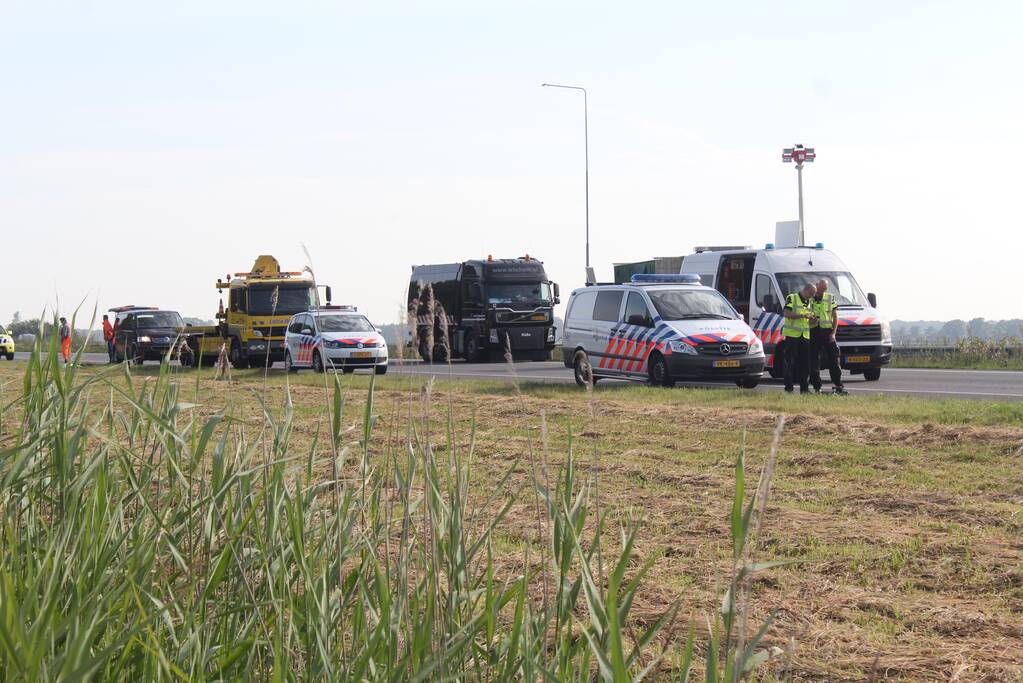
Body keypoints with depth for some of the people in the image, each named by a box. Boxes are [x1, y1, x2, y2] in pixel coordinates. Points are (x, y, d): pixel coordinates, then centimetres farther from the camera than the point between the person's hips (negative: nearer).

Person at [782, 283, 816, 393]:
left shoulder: (809, 302, 18)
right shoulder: (791, 298, -2)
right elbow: (787, 314, -13)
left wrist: (811, 319, 2)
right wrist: (803, 315, -18)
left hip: (805, 335, 6)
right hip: (792, 334, -6)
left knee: (805, 362, 3)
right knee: (791, 362, -4)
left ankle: (804, 388, 8)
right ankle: (789, 387, -1)